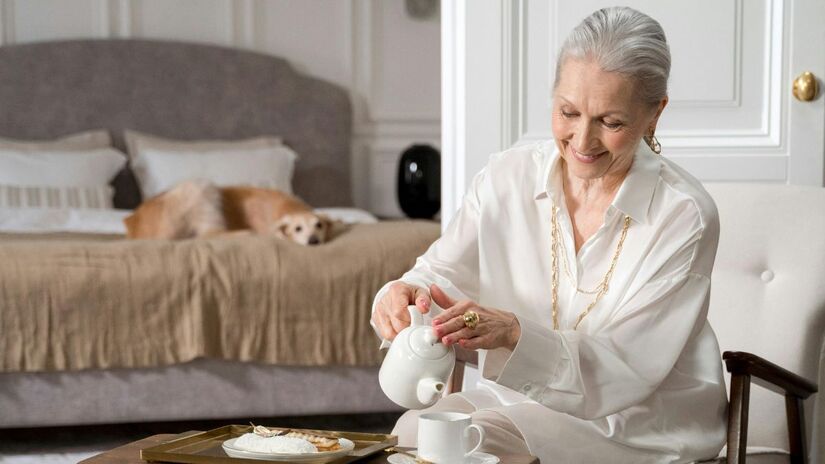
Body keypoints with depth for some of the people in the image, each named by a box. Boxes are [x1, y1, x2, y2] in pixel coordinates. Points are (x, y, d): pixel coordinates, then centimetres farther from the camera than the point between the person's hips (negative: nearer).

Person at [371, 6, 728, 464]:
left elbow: (625, 373, -19)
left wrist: (516, 334, -35)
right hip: (516, 400, 4)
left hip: (636, 423, -4)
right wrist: (402, 293, -30)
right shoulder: (507, 176, -2)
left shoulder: (685, 216, -14)